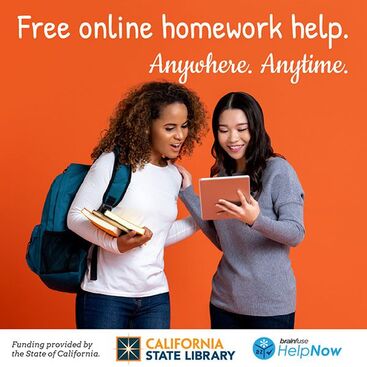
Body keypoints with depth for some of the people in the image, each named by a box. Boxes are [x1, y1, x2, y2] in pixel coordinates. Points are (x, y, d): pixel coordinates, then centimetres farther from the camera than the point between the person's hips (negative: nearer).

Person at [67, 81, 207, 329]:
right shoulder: (114, 161, -10)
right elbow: (76, 217, -10)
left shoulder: (174, 176, 8)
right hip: (105, 295, -5)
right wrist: (115, 243, -27)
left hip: (155, 298, 5)